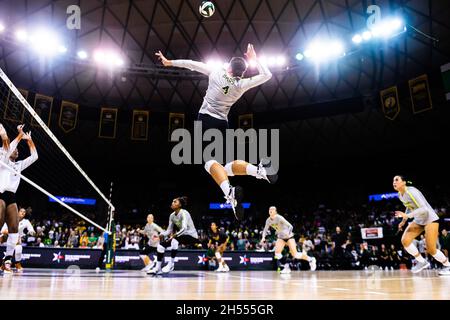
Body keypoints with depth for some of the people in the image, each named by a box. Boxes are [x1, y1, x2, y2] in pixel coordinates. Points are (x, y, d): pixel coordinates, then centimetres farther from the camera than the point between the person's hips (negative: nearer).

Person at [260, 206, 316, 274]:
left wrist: (288, 233, -43)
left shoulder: (279, 218, -25)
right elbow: (265, 229, 6)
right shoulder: (268, 220, -8)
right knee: (277, 252, -14)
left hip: (289, 236, -6)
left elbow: (290, 226, -27)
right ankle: (287, 267, 0)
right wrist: (263, 237, -11)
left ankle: (310, 259, 13)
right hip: (281, 237, 6)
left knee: (295, 254, -10)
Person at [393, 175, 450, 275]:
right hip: (418, 220, 8)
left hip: (430, 219, -8)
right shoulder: (400, 195, 1)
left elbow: (424, 209, -33)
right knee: (405, 240, -9)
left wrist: (407, 215, -38)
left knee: (431, 249, -9)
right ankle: (422, 262, 8)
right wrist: (404, 220, 11)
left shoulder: (411, 192, -26)